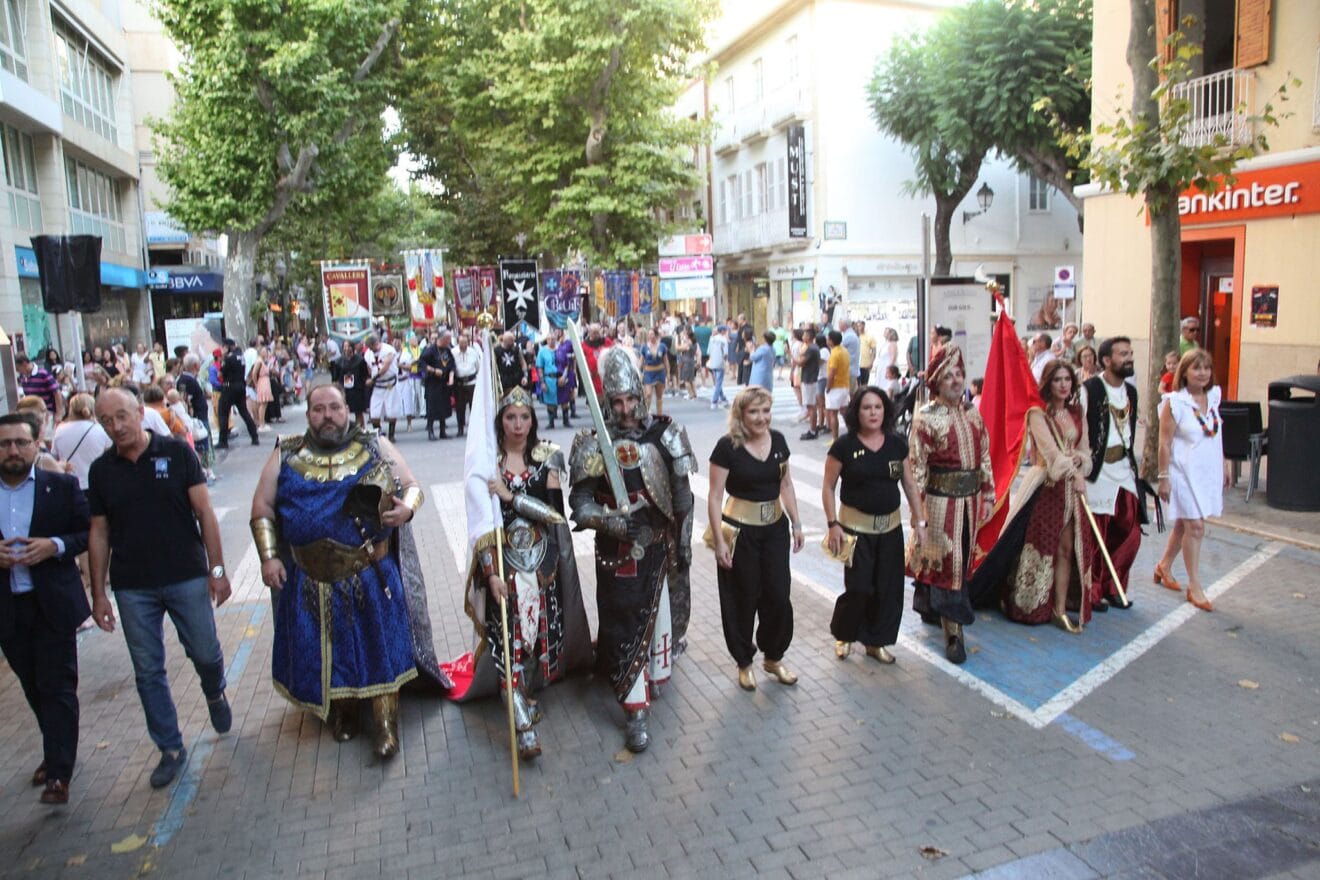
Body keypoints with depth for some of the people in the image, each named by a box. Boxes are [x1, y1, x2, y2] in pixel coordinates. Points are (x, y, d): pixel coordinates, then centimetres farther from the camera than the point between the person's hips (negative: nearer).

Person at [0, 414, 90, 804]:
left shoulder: (62, 486, -2)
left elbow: (89, 532, 0)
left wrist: (55, 546, -18)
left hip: (53, 604, -3)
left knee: (58, 687, -1)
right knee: (34, 688, 16)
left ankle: (59, 773, 3)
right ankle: (58, 752, 34)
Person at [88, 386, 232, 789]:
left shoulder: (176, 453, -5)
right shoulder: (101, 470, 2)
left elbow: (204, 512, -5)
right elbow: (99, 533, 6)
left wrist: (217, 568, -9)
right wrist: (98, 593, 5)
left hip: (187, 578, -2)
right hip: (133, 588, 2)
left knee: (205, 654, 6)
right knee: (148, 672, 8)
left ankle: (215, 695, 40)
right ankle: (171, 749, 22)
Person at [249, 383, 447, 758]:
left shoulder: (375, 446, 2)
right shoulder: (286, 456, 4)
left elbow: (412, 485, 4)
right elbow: (262, 507, 8)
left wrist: (407, 507, -19)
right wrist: (268, 556, -3)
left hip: (373, 575, -1)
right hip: (312, 580, 2)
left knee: (380, 646, 2)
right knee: (326, 648, 12)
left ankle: (385, 725, 17)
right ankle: (342, 712, 37)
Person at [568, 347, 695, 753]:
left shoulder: (665, 434, -2)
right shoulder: (593, 445, -10)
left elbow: (682, 494, 5)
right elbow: (580, 506, -11)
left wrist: (684, 541, 5)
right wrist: (618, 523, -26)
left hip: (663, 545, 3)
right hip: (620, 551, -3)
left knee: (663, 613, 17)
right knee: (626, 626, 0)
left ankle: (657, 673, 43)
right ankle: (636, 712, 11)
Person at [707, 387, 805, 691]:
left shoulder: (778, 440, 1)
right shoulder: (727, 447, -15)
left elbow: (786, 484, 12)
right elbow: (715, 496, -13)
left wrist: (796, 523, 9)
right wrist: (719, 540, -14)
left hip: (775, 528, 4)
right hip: (740, 531, -4)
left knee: (778, 595, 7)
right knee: (743, 599, 8)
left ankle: (773, 657, 30)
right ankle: (744, 663, 27)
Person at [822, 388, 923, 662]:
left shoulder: (897, 444, 2)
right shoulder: (844, 446, -9)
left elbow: (909, 485, 8)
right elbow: (828, 487, -4)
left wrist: (920, 521, 5)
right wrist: (833, 524, -9)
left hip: (890, 527, 4)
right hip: (856, 526, -4)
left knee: (889, 588, 6)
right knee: (860, 588, -4)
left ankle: (876, 641, 26)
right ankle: (842, 634, 24)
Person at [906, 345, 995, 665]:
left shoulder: (972, 412, 6)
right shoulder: (926, 418, -12)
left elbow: (984, 456, 13)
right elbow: (916, 468, -13)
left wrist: (988, 494, 11)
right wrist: (917, 512, -15)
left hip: (970, 498, 6)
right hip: (940, 499, -6)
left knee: (962, 559, 17)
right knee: (948, 562, 0)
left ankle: (931, 607, 38)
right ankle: (953, 632, 9)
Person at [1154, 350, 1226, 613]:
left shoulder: (1213, 396, 5)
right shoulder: (1174, 403, -14)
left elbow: (1216, 435, 15)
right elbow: (1165, 443, -13)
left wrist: (1223, 464, 17)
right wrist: (1164, 477, -14)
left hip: (1208, 471, 6)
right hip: (1185, 472, -6)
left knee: (1184, 524, 16)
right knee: (1195, 527, -6)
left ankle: (1164, 565, 34)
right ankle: (1194, 586, 3)